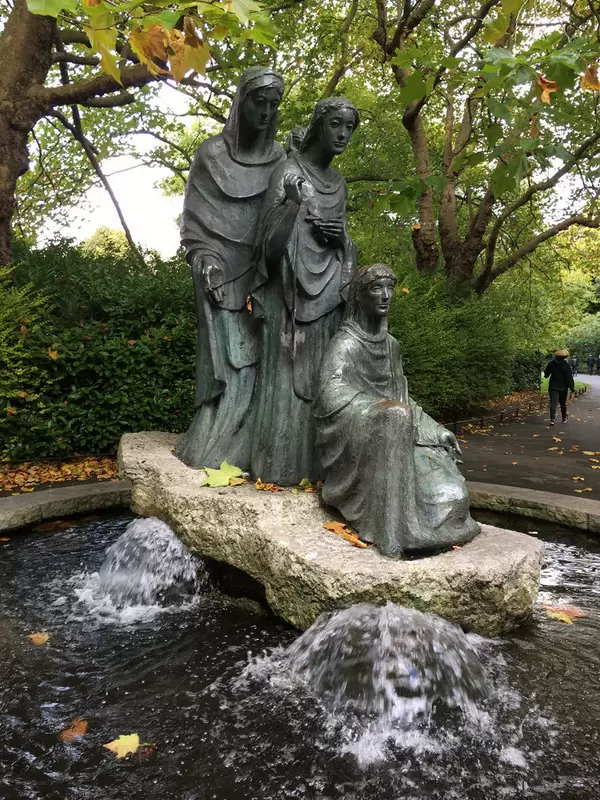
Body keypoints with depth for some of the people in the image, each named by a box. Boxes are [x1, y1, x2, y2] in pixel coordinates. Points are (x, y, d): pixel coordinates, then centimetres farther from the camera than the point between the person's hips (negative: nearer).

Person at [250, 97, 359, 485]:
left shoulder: (339, 183, 16)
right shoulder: (289, 172, -3)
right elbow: (268, 235, -7)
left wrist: (340, 238, -3)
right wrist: (293, 205, -23)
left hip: (325, 290, 6)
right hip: (293, 285, -6)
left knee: (318, 373, 4)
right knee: (287, 370, -7)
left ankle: (313, 463, 10)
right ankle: (279, 464, 0)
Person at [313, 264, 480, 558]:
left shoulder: (390, 344, 14)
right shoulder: (345, 344, -9)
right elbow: (331, 395, -23)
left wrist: (437, 431, 8)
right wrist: (384, 409, -29)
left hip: (395, 438, 7)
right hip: (358, 442, -7)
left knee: (449, 493, -10)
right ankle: (390, 535, -35)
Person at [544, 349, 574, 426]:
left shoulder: (551, 364, -1)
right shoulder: (566, 366, -12)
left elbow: (546, 374, 12)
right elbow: (569, 378, -13)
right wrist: (572, 387, -8)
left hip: (553, 386, 1)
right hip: (563, 387, -1)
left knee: (553, 403, -5)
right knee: (563, 403, 16)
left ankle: (552, 419, -20)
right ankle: (564, 417, 32)